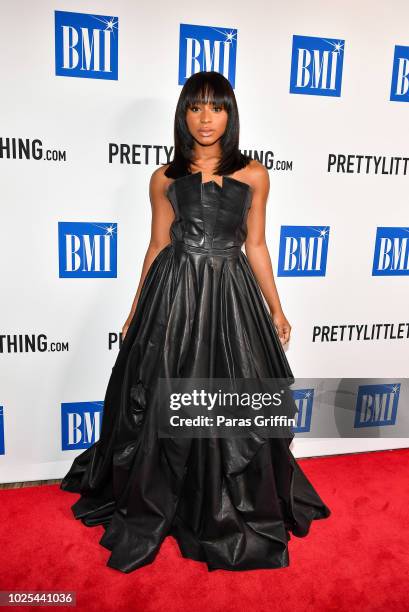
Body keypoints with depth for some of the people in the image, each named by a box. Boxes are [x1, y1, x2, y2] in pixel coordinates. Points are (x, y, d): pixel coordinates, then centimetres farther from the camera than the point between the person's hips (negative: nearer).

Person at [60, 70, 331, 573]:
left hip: (231, 295, 0)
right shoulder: (165, 178, 5)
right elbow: (157, 246, 9)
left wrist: (275, 309, 8)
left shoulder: (253, 175, 5)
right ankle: (154, 504, 31)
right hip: (173, 294, 0)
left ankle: (231, 510, 31)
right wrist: (137, 311, 11)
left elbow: (255, 245, 8)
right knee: (164, 405, 6)